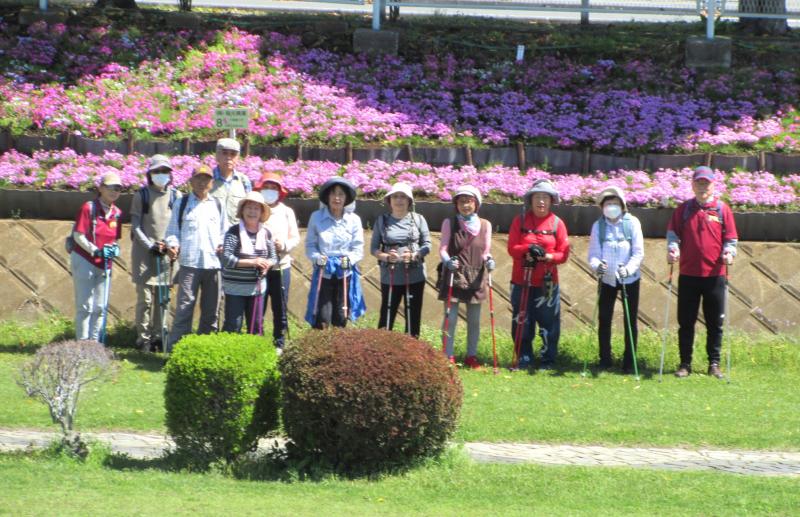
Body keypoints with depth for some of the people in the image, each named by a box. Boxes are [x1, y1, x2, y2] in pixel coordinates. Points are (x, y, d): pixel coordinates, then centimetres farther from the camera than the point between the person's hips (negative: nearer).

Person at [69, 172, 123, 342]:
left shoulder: (117, 213, 6)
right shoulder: (88, 208, -12)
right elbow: (78, 236, -14)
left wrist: (114, 248, -8)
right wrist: (96, 251, -23)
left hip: (104, 263, 6)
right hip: (84, 260, -6)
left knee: (100, 308, 8)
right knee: (85, 306, -5)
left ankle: (95, 344, 15)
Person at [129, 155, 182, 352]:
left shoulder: (176, 196, 8)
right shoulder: (142, 195, 4)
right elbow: (136, 226, 2)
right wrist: (150, 245, -10)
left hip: (167, 252, 2)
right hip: (144, 251, -2)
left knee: (163, 297, 3)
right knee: (145, 298, -6)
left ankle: (159, 336, 11)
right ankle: (143, 338, 0)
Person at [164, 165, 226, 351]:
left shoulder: (217, 205, 15)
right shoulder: (183, 203, 7)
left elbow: (223, 231, 21)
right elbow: (173, 230, 7)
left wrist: (223, 245, 1)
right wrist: (172, 245, -12)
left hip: (213, 263, 4)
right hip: (189, 264, -3)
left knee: (210, 310, 8)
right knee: (184, 308, -9)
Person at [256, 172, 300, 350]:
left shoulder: (287, 212, 9)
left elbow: (295, 238, 9)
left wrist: (284, 245, -11)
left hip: (281, 267, 2)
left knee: (280, 309, 6)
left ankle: (279, 345, 18)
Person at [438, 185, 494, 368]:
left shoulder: (485, 225, 6)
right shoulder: (449, 223, 0)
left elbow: (486, 251, 8)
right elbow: (443, 249, -4)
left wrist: (488, 260, -14)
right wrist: (448, 261, -24)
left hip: (476, 277, 3)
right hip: (454, 276, -2)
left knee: (474, 320, 7)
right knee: (450, 318, -5)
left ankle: (471, 356, 18)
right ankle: (448, 356, 1)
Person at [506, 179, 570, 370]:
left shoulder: (557, 223, 3)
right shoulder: (520, 221, 4)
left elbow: (563, 254, 1)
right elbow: (512, 248, -1)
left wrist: (547, 256, -19)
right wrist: (528, 249, -20)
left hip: (547, 282, -1)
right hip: (521, 281, 1)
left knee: (548, 322, 0)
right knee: (521, 322, 4)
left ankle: (548, 360, 9)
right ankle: (523, 358, 14)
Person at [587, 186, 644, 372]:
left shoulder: (632, 223, -7)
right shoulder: (598, 226, -2)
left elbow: (639, 252, -10)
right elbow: (593, 253, -5)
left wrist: (628, 269, -27)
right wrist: (596, 265, -28)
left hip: (630, 279, -2)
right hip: (607, 279, 2)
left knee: (630, 320, 2)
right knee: (604, 320, 4)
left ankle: (629, 361, 10)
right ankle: (605, 359, 15)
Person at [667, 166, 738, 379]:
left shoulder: (722, 209, 4)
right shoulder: (683, 209, 6)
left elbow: (731, 237, 4)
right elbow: (673, 232, 5)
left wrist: (729, 252, -15)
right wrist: (672, 248, -14)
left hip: (715, 275, -1)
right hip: (688, 274, 1)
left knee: (715, 322, 4)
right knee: (686, 322, 4)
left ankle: (714, 364, 13)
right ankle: (685, 364, 11)